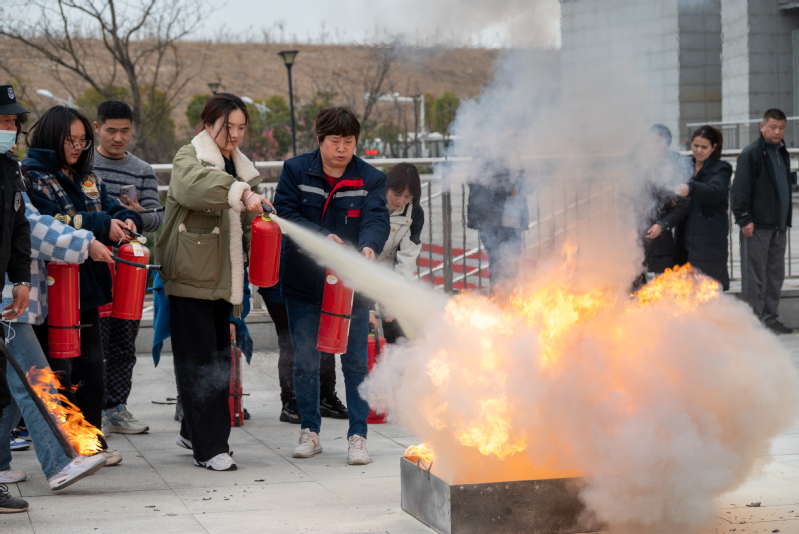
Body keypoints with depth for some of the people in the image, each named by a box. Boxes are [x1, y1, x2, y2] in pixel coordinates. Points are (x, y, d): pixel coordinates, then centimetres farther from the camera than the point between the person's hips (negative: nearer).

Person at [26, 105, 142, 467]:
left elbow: (112, 208, 12)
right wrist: (100, 225, -24)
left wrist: (126, 220, -12)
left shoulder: (87, 179, 16)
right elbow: (48, 223, -19)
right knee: (57, 369, -2)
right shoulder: (32, 176, -7)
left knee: (91, 366, 11)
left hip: (86, 285, 7)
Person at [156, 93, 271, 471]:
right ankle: (209, 448, -5)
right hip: (191, 277, -8)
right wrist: (240, 192, -46)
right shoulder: (188, 159, -7)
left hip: (221, 277, 8)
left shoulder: (238, 166, 19)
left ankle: (193, 431, 29)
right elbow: (196, 184, -33)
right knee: (198, 362, -7)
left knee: (219, 358, 13)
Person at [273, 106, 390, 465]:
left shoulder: (370, 179, 0)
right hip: (304, 283, 0)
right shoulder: (295, 171, 0)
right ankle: (309, 431, 23)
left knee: (356, 362, 2)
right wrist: (321, 237, -24)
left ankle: (357, 436, 12)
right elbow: (286, 213, -9)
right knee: (305, 361, 8)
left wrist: (370, 246, -35)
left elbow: (376, 219, -13)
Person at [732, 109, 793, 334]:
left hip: (778, 225, 8)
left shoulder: (782, 153, 17)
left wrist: (786, 220, 19)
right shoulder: (751, 153, -7)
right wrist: (744, 219, -17)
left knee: (775, 275, 10)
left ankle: (770, 319, 17)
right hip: (757, 225, -8)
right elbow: (740, 189, -11)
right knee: (754, 276, -4)